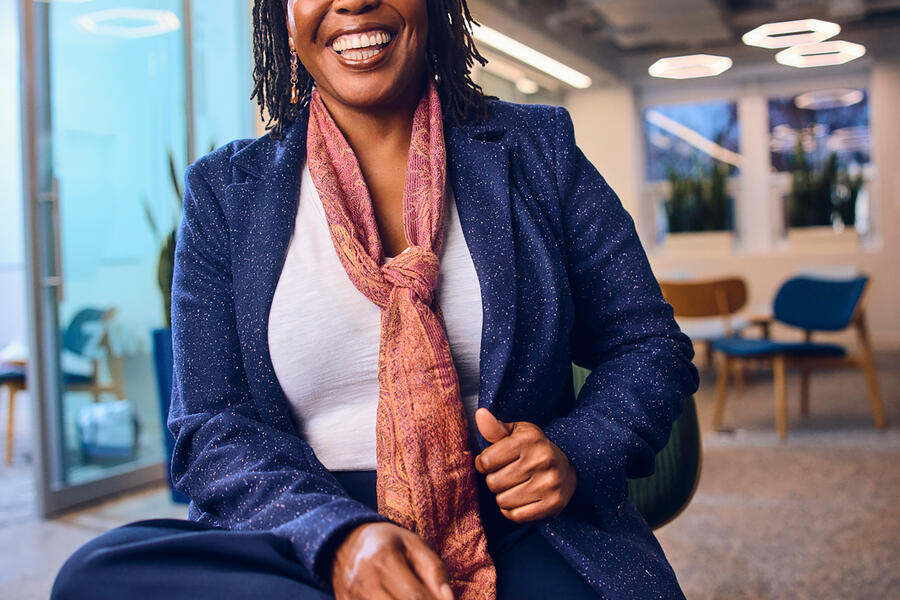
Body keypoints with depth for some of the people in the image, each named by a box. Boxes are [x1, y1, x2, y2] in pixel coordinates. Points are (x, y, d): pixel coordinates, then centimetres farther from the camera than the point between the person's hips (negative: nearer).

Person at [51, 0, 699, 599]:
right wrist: (339, 536, -20)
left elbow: (651, 344, 11)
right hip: (299, 541, 3)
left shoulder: (537, 150, 9)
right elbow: (214, 425, 0)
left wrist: (575, 452, -11)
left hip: (515, 529, -2)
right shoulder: (225, 191, 8)